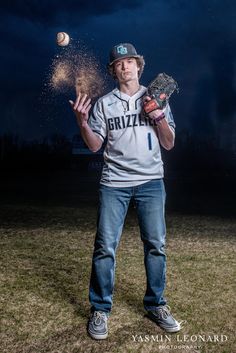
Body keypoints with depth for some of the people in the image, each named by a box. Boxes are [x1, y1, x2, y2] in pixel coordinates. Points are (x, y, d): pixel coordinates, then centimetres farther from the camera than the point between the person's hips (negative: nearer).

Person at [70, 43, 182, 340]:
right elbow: (94, 146, 5)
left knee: (156, 245, 4)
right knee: (105, 246, -3)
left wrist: (159, 117, -8)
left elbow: (169, 144, 7)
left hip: (151, 182, 1)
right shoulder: (104, 104, 9)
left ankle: (156, 305, 20)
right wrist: (82, 121, -11)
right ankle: (100, 310, 12)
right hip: (114, 183, -1)